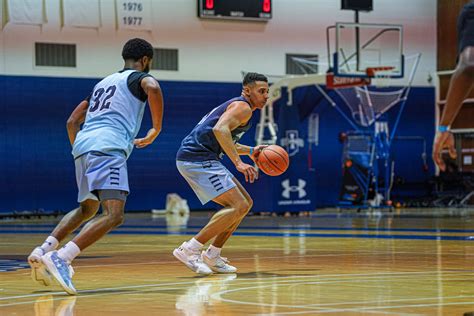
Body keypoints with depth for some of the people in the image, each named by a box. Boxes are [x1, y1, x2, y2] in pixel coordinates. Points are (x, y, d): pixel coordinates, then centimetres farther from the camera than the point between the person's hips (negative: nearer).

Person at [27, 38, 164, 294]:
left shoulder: (104, 82, 32)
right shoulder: (140, 77, 12)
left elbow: (72, 121, 32)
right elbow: (153, 88, -15)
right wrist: (156, 130, -3)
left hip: (83, 144, 8)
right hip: (108, 147, -8)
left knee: (87, 208, 27)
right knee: (114, 215, -16)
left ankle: (43, 251, 11)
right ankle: (61, 257, -33)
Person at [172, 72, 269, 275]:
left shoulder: (233, 105, 25)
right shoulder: (243, 107, -8)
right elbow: (219, 129, -26)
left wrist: (249, 151, 25)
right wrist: (238, 162, -30)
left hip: (199, 160, 11)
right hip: (198, 158, -11)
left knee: (245, 204, 14)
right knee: (238, 206, -16)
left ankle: (212, 256, 13)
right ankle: (188, 250, -16)